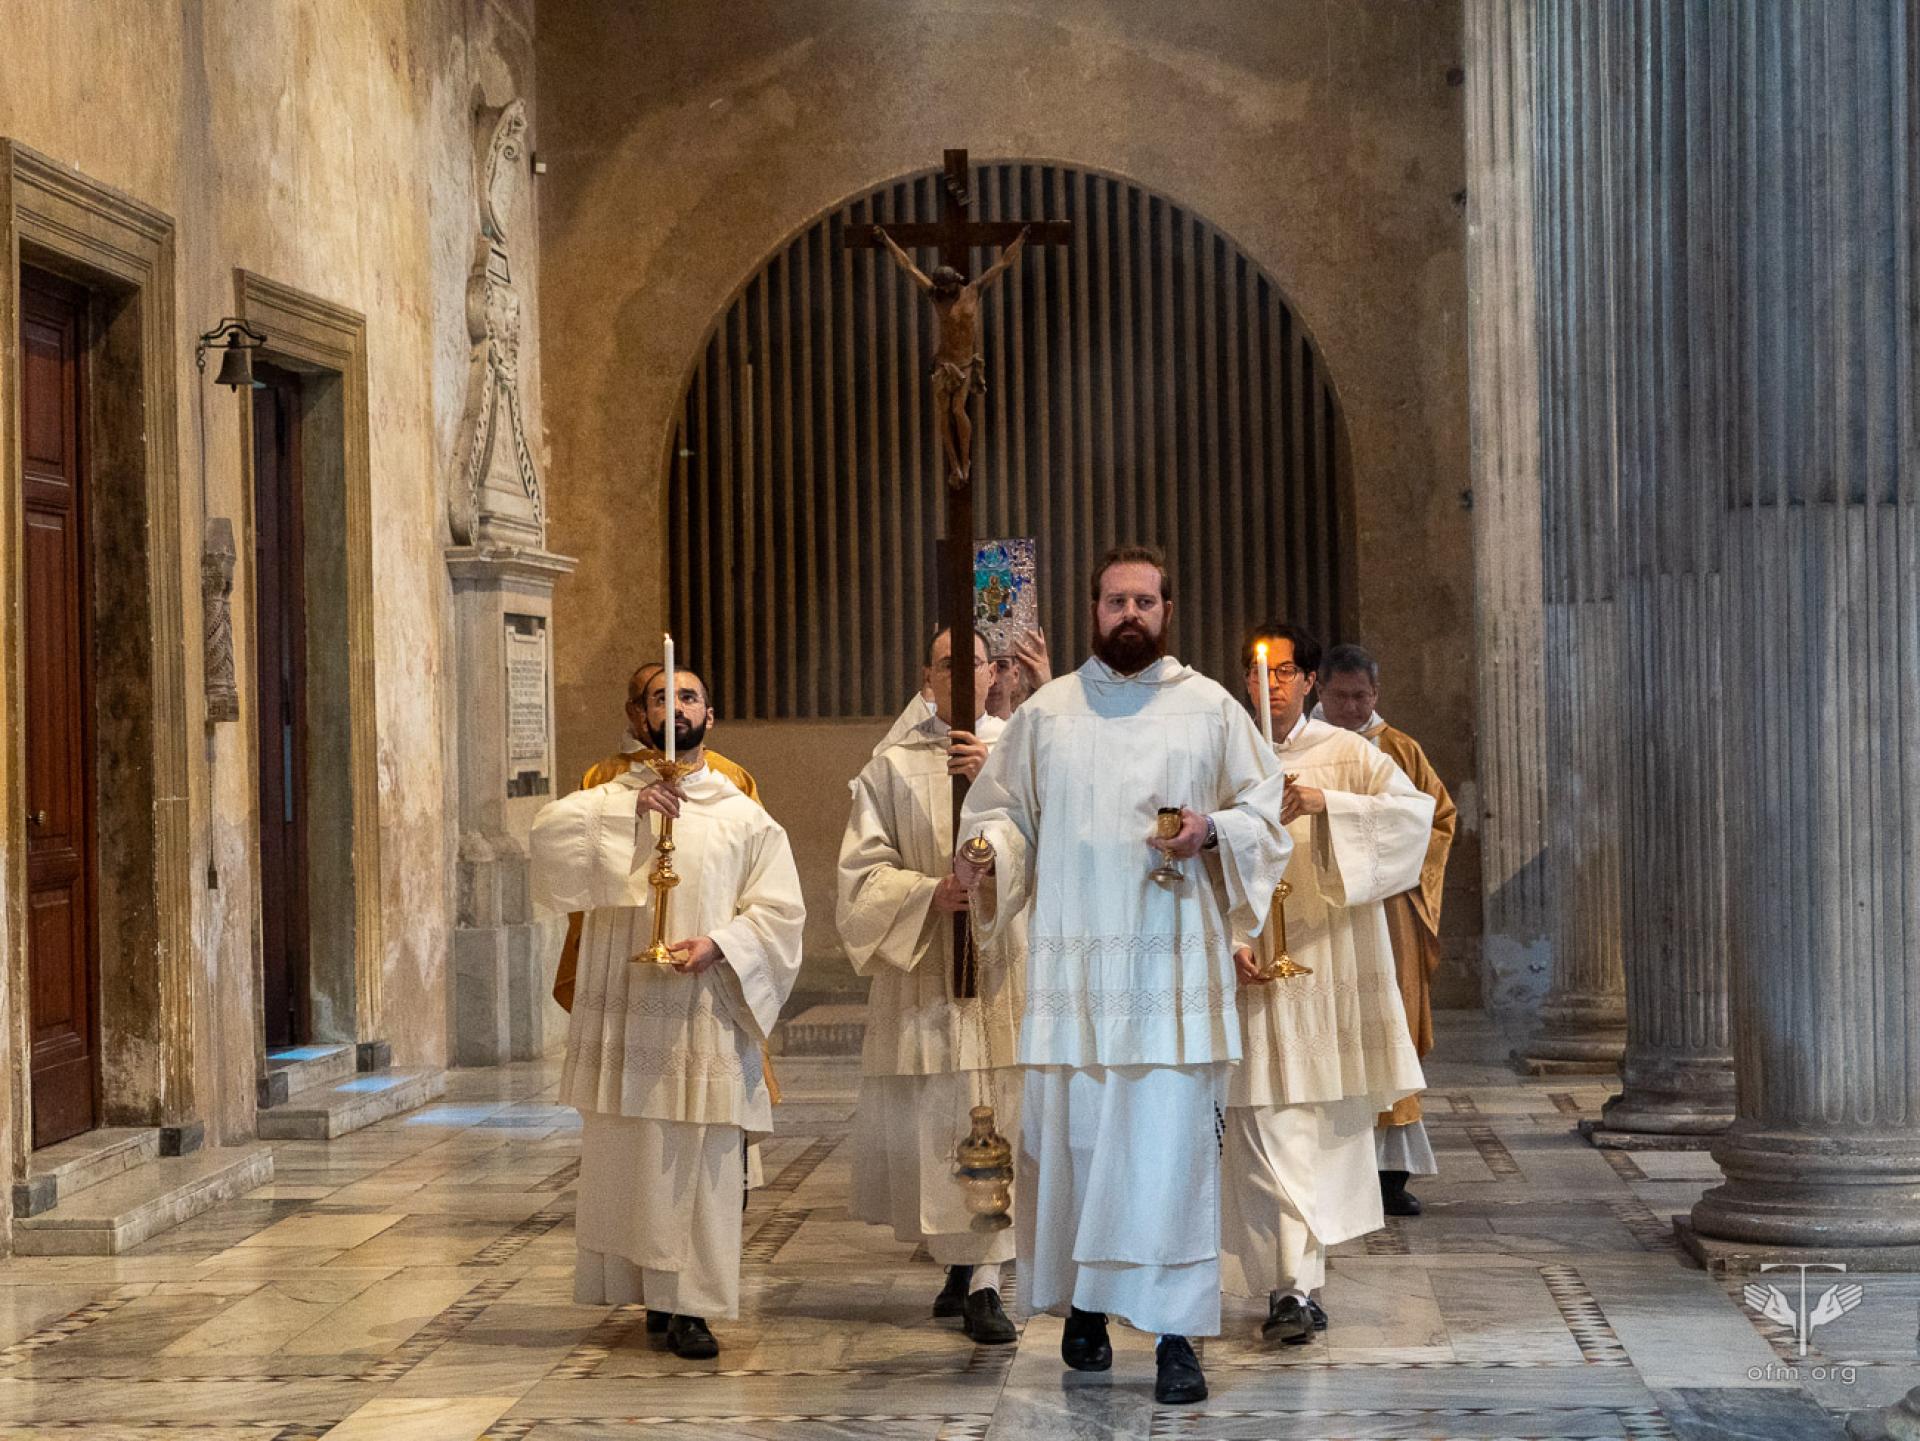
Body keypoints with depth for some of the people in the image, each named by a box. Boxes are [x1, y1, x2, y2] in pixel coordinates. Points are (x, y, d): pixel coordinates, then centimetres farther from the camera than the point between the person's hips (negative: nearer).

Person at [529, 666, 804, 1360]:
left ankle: (688, 1304, -3)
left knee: (700, 1160, -6)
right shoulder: (611, 797, 11)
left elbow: (780, 910, 3)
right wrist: (630, 806, -16)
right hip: (623, 1010, 1)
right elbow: (548, 832, -8)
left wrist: (717, 944, -12)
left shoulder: (744, 815, 9)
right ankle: (655, 1290, 14)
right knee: (624, 1156, 3)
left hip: (703, 1012, -1)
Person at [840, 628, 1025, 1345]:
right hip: (923, 967, 0)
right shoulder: (894, 768, 6)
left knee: (999, 1116, -5)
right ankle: (962, 1261, 19)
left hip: (1005, 963, 0)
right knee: (934, 1119, 1)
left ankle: (982, 1283, -3)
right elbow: (864, 873, 0)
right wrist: (930, 892, -16)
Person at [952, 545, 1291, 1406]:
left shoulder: (1212, 710, 7)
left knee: (1172, 1139, -7)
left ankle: (1175, 1330, -4)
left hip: (1173, 962, -2)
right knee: (1071, 1133, 5)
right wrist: (986, 855, -9)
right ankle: (1084, 1298, 24)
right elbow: (1002, 811, 12)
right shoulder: (1045, 713, 10)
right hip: (1073, 962, 2)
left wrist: (1213, 831, -11)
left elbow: (1266, 811, 9)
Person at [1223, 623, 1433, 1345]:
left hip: (1333, 962, 1)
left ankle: (1298, 1275, 25)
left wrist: (1328, 802, -21)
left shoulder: (1347, 755, 5)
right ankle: (1294, 1284, -15)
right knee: (1269, 1127, -11)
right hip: (1257, 970, -1)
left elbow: (1417, 810, -9)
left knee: (1332, 1123, 8)